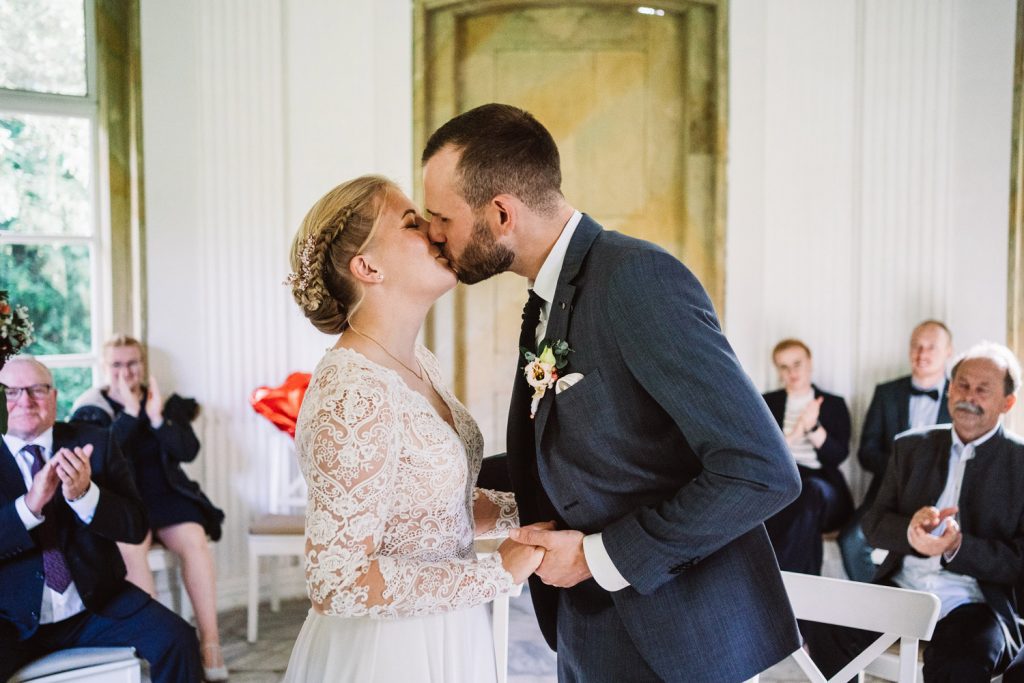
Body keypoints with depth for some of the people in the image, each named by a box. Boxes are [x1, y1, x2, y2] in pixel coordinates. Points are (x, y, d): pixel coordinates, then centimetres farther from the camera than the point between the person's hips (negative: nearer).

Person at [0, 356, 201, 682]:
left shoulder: (94, 443, 1)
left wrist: (84, 494, -23)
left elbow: (136, 527, -5)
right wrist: (29, 505, -27)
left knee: (178, 640, -18)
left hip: (97, 604, 1)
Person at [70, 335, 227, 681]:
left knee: (194, 540, -28)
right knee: (130, 547, -33)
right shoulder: (91, 408, 5)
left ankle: (210, 640, -22)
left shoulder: (167, 403, 10)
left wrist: (157, 418, -14)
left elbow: (189, 451, -1)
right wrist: (130, 412, -16)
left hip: (165, 493, 2)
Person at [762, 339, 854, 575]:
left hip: (821, 482, 0)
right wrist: (797, 431, -7)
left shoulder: (834, 404, 19)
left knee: (811, 491, -38)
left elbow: (837, 456, 6)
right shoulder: (767, 402, 20)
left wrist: (813, 426, -10)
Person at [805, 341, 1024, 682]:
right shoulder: (911, 446, 11)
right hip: (901, 587, 3)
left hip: (974, 603, -3)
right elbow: (874, 524, 8)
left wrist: (957, 547, -21)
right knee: (822, 627, -23)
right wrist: (910, 531, -15)